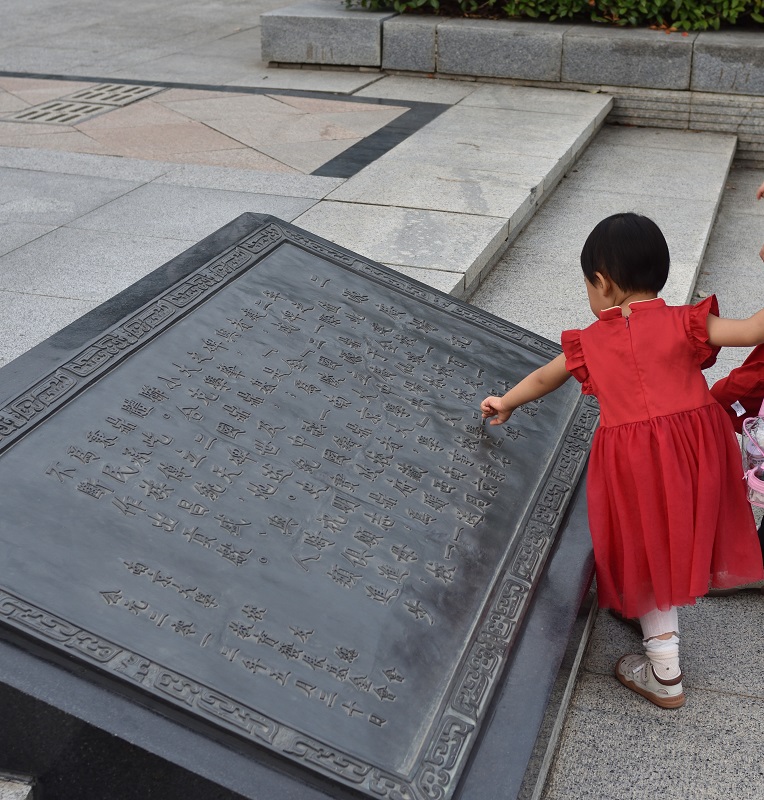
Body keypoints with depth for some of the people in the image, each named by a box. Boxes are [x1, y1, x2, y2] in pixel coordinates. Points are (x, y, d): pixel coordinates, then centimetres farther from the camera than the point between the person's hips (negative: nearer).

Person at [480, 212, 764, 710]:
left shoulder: (592, 342, 5)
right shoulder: (684, 323, 0)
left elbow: (544, 378, 21)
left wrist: (506, 404, 38)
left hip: (634, 458, -1)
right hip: (695, 444, 2)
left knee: (650, 556, 12)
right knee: (676, 543, 21)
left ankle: (665, 676, 21)